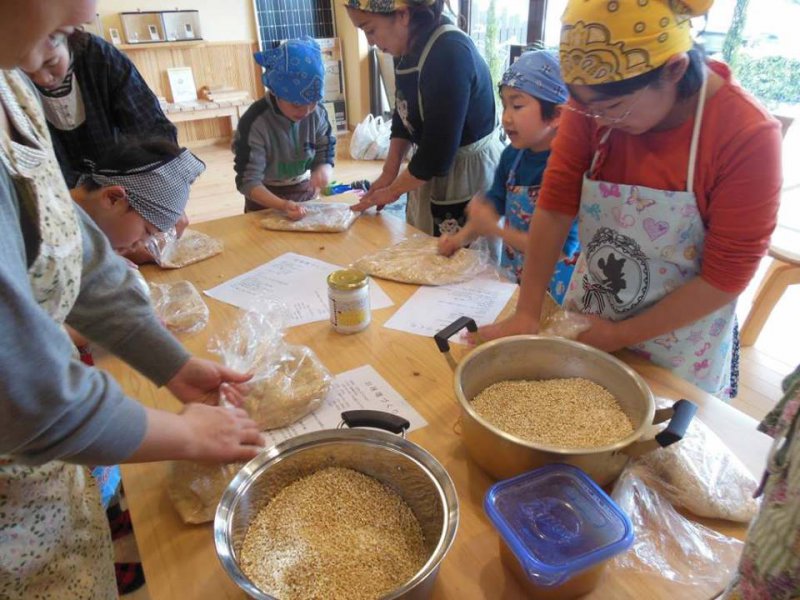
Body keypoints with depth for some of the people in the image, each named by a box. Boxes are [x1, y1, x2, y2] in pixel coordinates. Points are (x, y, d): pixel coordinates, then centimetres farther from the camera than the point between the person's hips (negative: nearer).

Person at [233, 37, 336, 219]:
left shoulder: (317, 113, -14)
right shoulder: (255, 122, -26)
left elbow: (326, 156, -6)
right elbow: (248, 182, -27)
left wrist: (323, 170, -32)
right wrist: (283, 205, -44)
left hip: (305, 192, 4)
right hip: (266, 199, -3)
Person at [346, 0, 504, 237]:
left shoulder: (450, 54, -26)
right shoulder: (409, 47, 1)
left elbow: (439, 151, -26)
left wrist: (393, 190, -13)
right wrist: (388, 172, 0)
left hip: (469, 176, -8)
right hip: (432, 167, 9)